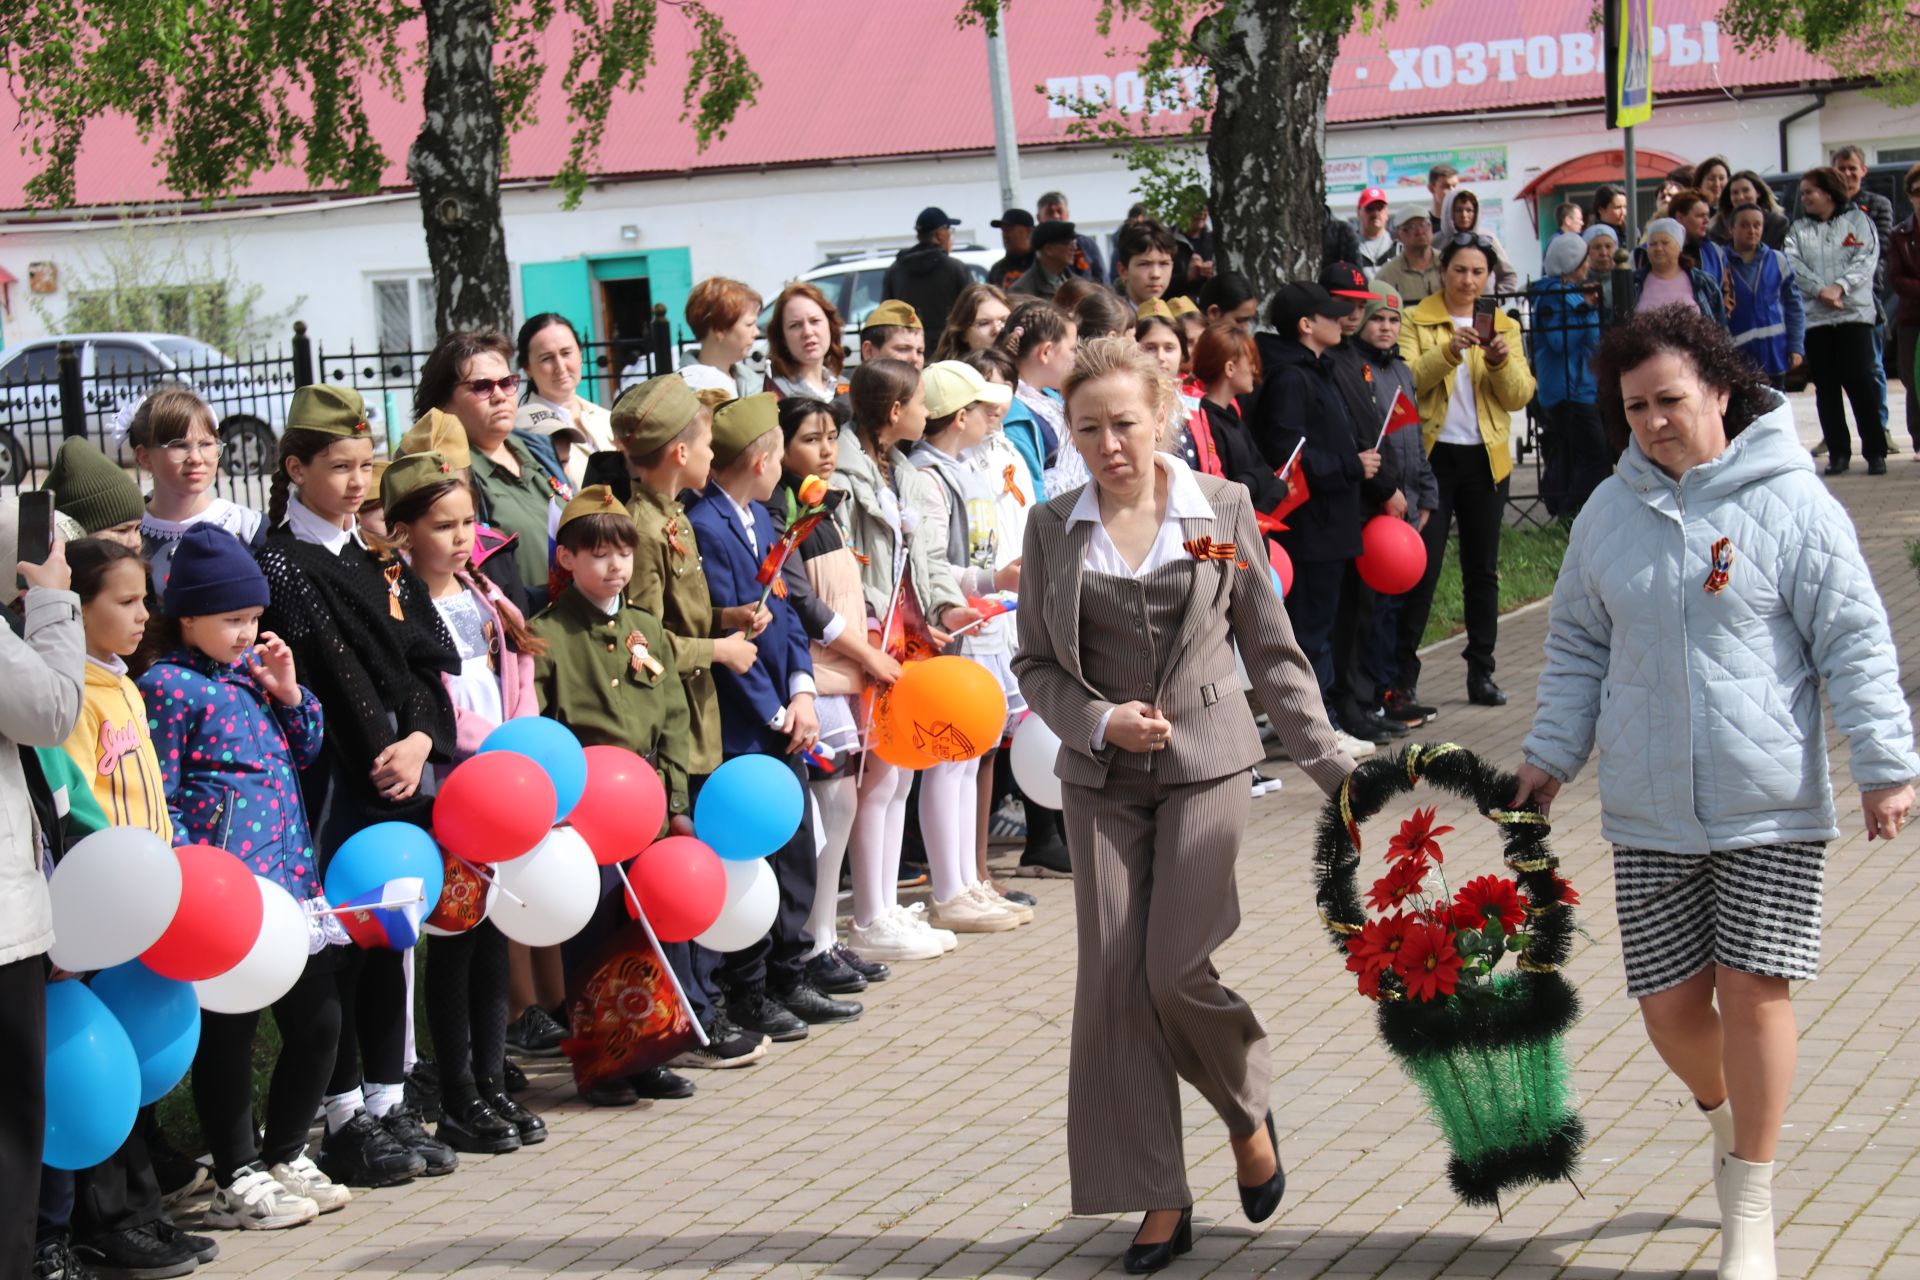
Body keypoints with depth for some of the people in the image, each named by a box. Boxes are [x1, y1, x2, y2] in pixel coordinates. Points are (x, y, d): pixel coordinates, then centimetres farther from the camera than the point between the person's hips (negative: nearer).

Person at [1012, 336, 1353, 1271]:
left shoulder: (1222, 510, -1)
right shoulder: (1053, 528, 2)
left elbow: (1271, 650, 3)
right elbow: (1036, 664, 7)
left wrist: (1331, 765, -1)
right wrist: (1099, 722, -12)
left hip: (1206, 762, -2)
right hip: (1101, 775, 2)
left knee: (1176, 966, -11)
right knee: (1112, 979, -1)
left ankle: (1248, 1113, 20)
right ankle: (1159, 1200, 9)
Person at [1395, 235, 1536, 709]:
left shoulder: (1504, 326, 11)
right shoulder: (1416, 322, 2)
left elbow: (1520, 396, 0)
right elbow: (1406, 381, -12)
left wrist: (1502, 362, -18)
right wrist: (1448, 352, -25)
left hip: (1486, 458, 3)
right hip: (1433, 454, -3)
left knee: (1482, 568, 8)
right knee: (1423, 567, -7)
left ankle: (1481, 672, 15)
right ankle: (1403, 674, -1)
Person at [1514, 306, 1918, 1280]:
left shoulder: (1789, 503, -5)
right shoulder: (1610, 513, 8)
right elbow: (1578, 648, 18)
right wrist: (1550, 754, 11)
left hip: (1771, 805, -4)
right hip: (1648, 813, 4)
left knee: (1753, 993, -6)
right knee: (1670, 1006, 4)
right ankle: (1726, 1120, 37)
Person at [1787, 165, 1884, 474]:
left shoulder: (1857, 220, 7)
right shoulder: (1798, 229, 13)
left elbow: (1867, 257, -5)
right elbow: (1794, 264, -1)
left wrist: (1840, 286, -17)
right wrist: (1820, 290, -16)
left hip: (1854, 313, -3)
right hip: (1814, 317, 3)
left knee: (1859, 382, -7)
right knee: (1826, 387, 3)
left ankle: (1875, 452, -1)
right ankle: (1838, 453, 9)